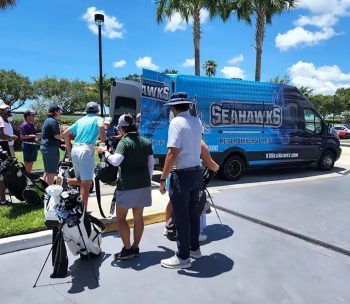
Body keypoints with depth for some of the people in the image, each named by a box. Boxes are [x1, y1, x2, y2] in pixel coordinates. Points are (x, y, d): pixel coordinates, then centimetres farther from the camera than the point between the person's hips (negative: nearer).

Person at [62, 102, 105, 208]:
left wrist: (69, 151, 22)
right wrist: (103, 141, -11)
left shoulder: (80, 120, 21)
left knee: (80, 182, 19)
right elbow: (101, 126, -20)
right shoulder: (98, 119, 6)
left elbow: (65, 133, 20)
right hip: (86, 150, -7)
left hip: (75, 149, 7)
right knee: (86, 184, -5)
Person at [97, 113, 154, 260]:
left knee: (120, 218, 7)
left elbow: (115, 161, -25)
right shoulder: (146, 142, 8)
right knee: (138, 217, 13)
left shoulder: (124, 142, -11)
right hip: (144, 184, 6)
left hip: (127, 185, -6)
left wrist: (105, 151, -9)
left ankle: (127, 249, 7)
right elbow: (151, 164, 12)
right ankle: (135, 247, 22)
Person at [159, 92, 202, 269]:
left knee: (181, 217, 3)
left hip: (182, 174, -8)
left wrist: (163, 178, -16)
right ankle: (194, 248, 33)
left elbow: (173, 153, -21)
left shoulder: (176, 122, -15)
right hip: (196, 172, 8)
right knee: (193, 211, 19)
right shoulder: (196, 121, 8)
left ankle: (183, 257, 14)